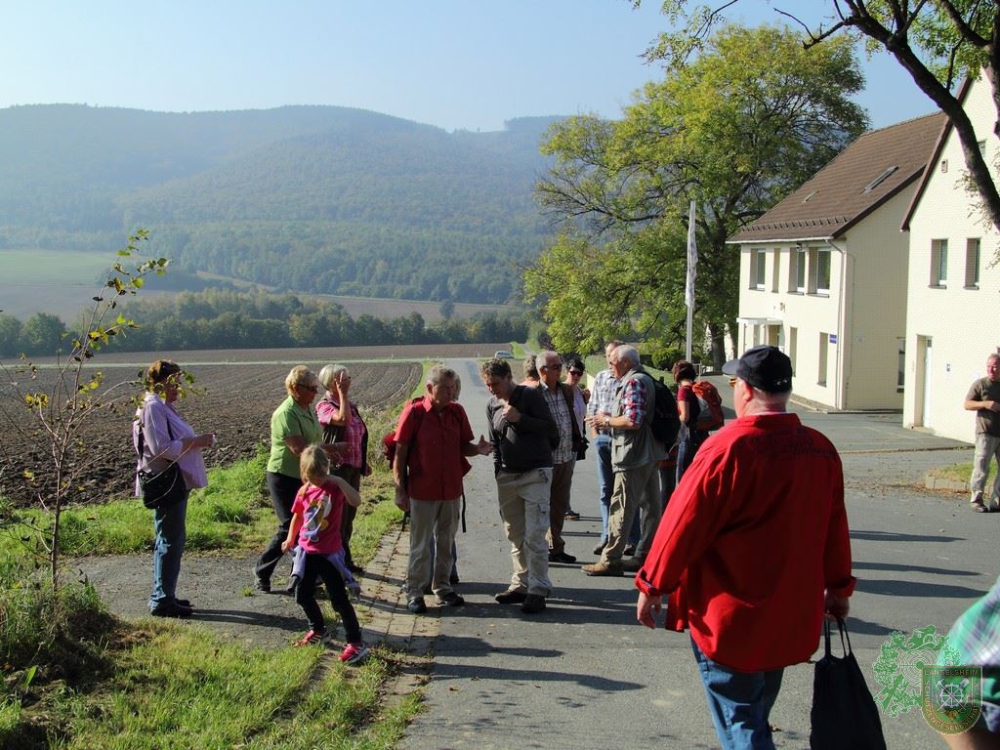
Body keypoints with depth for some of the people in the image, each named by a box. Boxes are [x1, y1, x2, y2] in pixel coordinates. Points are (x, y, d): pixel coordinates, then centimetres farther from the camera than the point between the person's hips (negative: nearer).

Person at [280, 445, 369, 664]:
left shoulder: (336, 488, -13)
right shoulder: (304, 491, 1)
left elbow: (356, 501, -33)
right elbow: (297, 516, 17)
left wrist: (340, 481, -34)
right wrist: (290, 539, 17)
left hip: (329, 553, -6)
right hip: (307, 551, 6)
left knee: (339, 599, -6)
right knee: (302, 595, 15)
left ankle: (356, 642, 1)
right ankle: (318, 630, 38)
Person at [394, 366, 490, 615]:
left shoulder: (457, 412, 2)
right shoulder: (414, 413, -10)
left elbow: (463, 446, 10)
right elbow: (400, 454, -8)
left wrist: (478, 449, -13)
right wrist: (400, 489, -10)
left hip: (452, 490, 4)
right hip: (422, 491, -4)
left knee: (446, 542, 15)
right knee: (420, 545, 4)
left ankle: (442, 587, 29)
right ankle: (414, 592, 15)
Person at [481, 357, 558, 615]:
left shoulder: (530, 396, -7)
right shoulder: (492, 406, 10)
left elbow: (551, 429, -11)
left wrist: (520, 418, -19)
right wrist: (498, 472, 11)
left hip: (535, 474, -6)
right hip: (507, 476, 6)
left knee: (534, 536, -9)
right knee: (515, 535, 11)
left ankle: (538, 591, -4)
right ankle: (521, 585, 20)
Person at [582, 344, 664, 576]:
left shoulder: (633, 382, -14)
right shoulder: (645, 379, 17)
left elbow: (633, 421, -24)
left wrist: (607, 420, -9)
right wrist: (609, 420, 12)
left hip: (634, 456, -11)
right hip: (651, 454, 11)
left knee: (621, 508, -7)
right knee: (650, 505, 12)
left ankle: (611, 560, -4)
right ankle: (646, 555, 20)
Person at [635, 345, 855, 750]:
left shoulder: (728, 448, -21)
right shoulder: (821, 450, 0)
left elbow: (685, 523, -17)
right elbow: (835, 525, 10)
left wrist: (652, 585, -5)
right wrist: (838, 586, 24)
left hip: (730, 621, -6)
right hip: (790, 619, 7)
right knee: (756, 717, 24)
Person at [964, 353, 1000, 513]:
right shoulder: (980, 384, 0)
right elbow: (967, 404, -3)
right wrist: (985, 404, -17)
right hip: (986, 432, -4)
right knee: (981, 466, -7)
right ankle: (976, 500, 0)